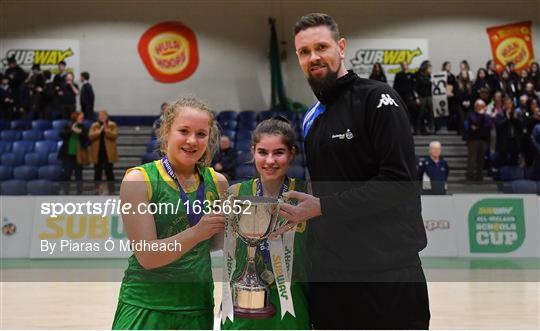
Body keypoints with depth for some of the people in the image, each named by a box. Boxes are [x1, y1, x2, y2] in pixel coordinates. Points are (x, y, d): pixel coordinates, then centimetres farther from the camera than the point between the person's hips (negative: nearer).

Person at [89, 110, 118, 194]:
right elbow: (90, 136, -8)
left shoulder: (112, 125, 2)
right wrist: (100, 131, -18)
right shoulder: (94, 126, 7)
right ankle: (98, 189, 12)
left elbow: (114, 135, -13)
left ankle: (111, 191, 4)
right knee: (98, 172, 5)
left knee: (109, 172, 1)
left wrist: (106, 130, -23)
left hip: (108, 153, -2)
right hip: (97, 153, 2)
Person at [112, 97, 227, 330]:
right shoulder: (139, 179, -9)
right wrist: (197, 233, -27)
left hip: (198, 309, 4)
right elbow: (147, 256, -15)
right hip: (145, 308, -3)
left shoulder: (218, 182, 2)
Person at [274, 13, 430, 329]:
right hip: (327, 274, 7)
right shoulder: (311, 118, 14)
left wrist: (323, 206, -20)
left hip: (387, 273, -7)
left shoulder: (377, 98, -8)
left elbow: (400, 181, -18)